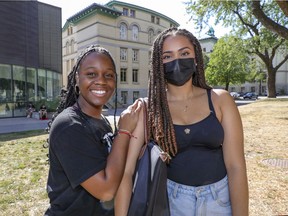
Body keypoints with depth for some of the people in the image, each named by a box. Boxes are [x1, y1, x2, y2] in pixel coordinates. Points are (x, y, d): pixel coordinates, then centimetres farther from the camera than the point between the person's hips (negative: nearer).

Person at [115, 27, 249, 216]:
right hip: (172, 198, 0)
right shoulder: (148, 109, -12)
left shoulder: (220, 100, -9)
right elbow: (126, 170, -17)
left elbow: (236, 166, -10)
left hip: (221, 197, 1)